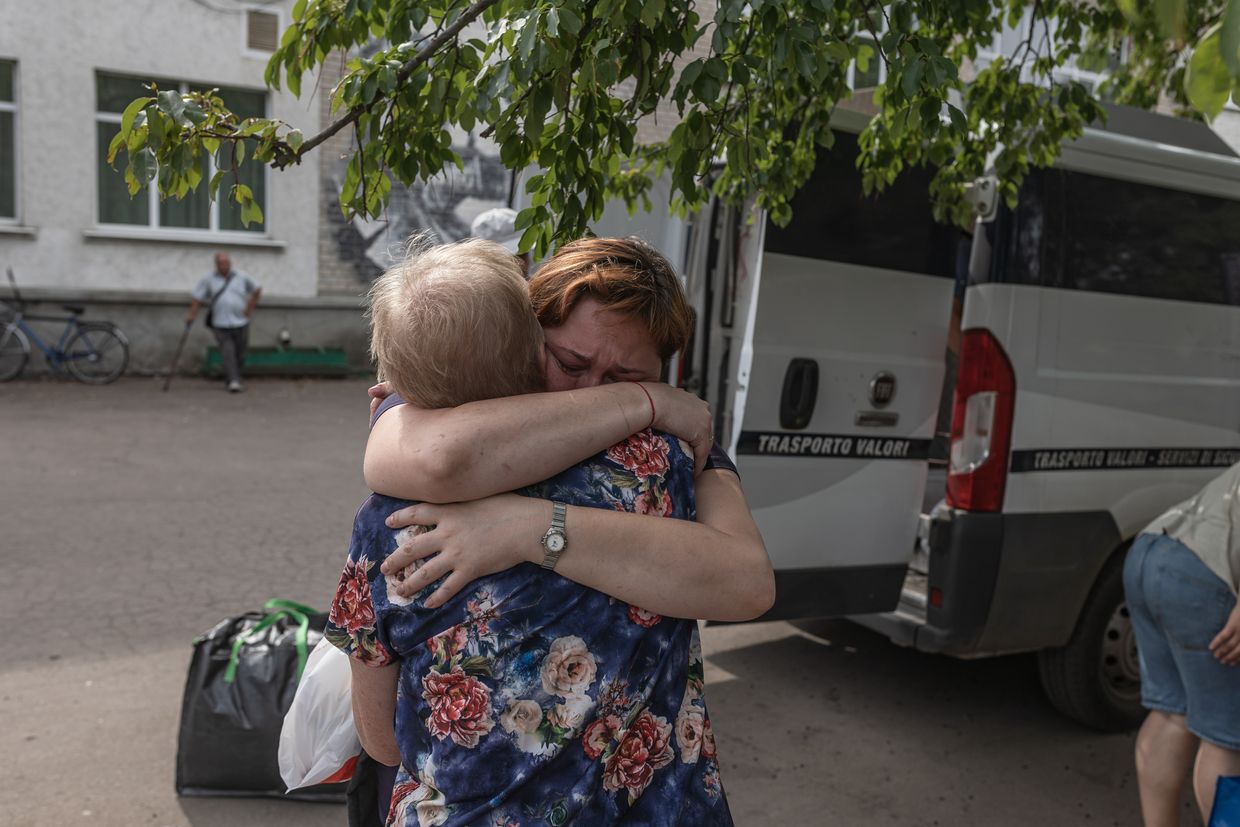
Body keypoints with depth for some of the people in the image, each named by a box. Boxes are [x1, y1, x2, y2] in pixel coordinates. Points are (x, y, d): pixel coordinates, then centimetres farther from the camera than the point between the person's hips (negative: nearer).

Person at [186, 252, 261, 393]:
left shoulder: (242, 277, 3)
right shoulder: (208, 279, 2)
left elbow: (257, 289, 14)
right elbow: (198, 297, 3)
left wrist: (250, 308, 7)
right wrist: (192, 314, -6)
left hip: (240, 322, 2)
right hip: (220, 324, -1)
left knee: (240, 354, 7)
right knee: (227, 353, -11)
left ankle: (235, 378, 26)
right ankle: (233, 382, -15)